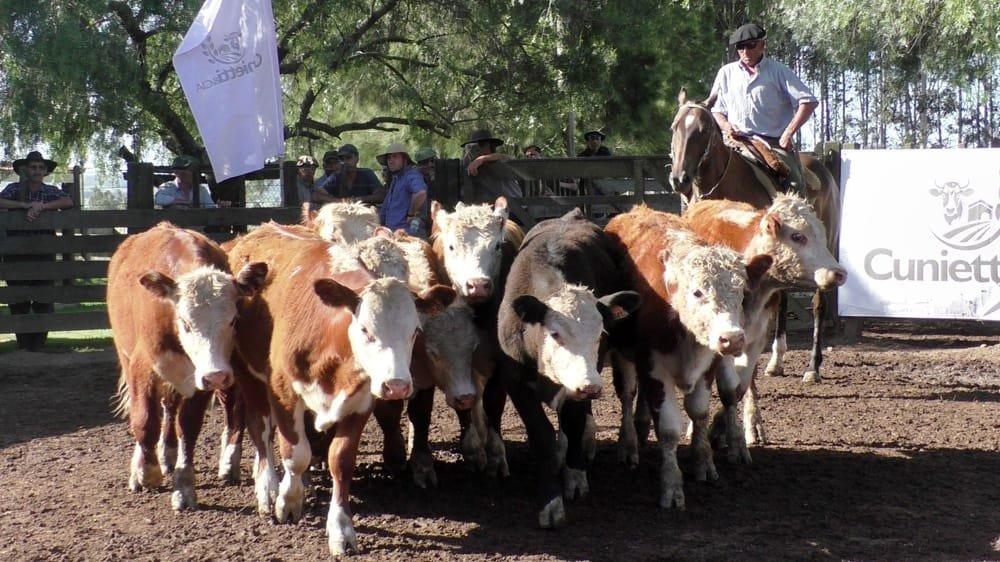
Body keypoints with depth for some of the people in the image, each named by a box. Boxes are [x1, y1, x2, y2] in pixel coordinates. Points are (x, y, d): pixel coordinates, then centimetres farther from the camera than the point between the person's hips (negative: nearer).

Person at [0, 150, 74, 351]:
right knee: (18, 302, 2)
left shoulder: (51, 191, 6)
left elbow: (68, 202, -11)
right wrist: (26, 205, -22)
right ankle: (23, 344, 11)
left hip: (44, 254, 0)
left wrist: (42, 206, -20)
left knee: (44, 301, -2)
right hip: (16, 254, 0)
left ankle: (38, 345, 6)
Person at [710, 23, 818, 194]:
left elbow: (809, 102, 0)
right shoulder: (726, 73, 16)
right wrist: (725, 126, -2)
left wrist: (788, 133, -10)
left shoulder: (778, 71, 7)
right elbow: (715, 109, 21)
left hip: (773, 142, -2)